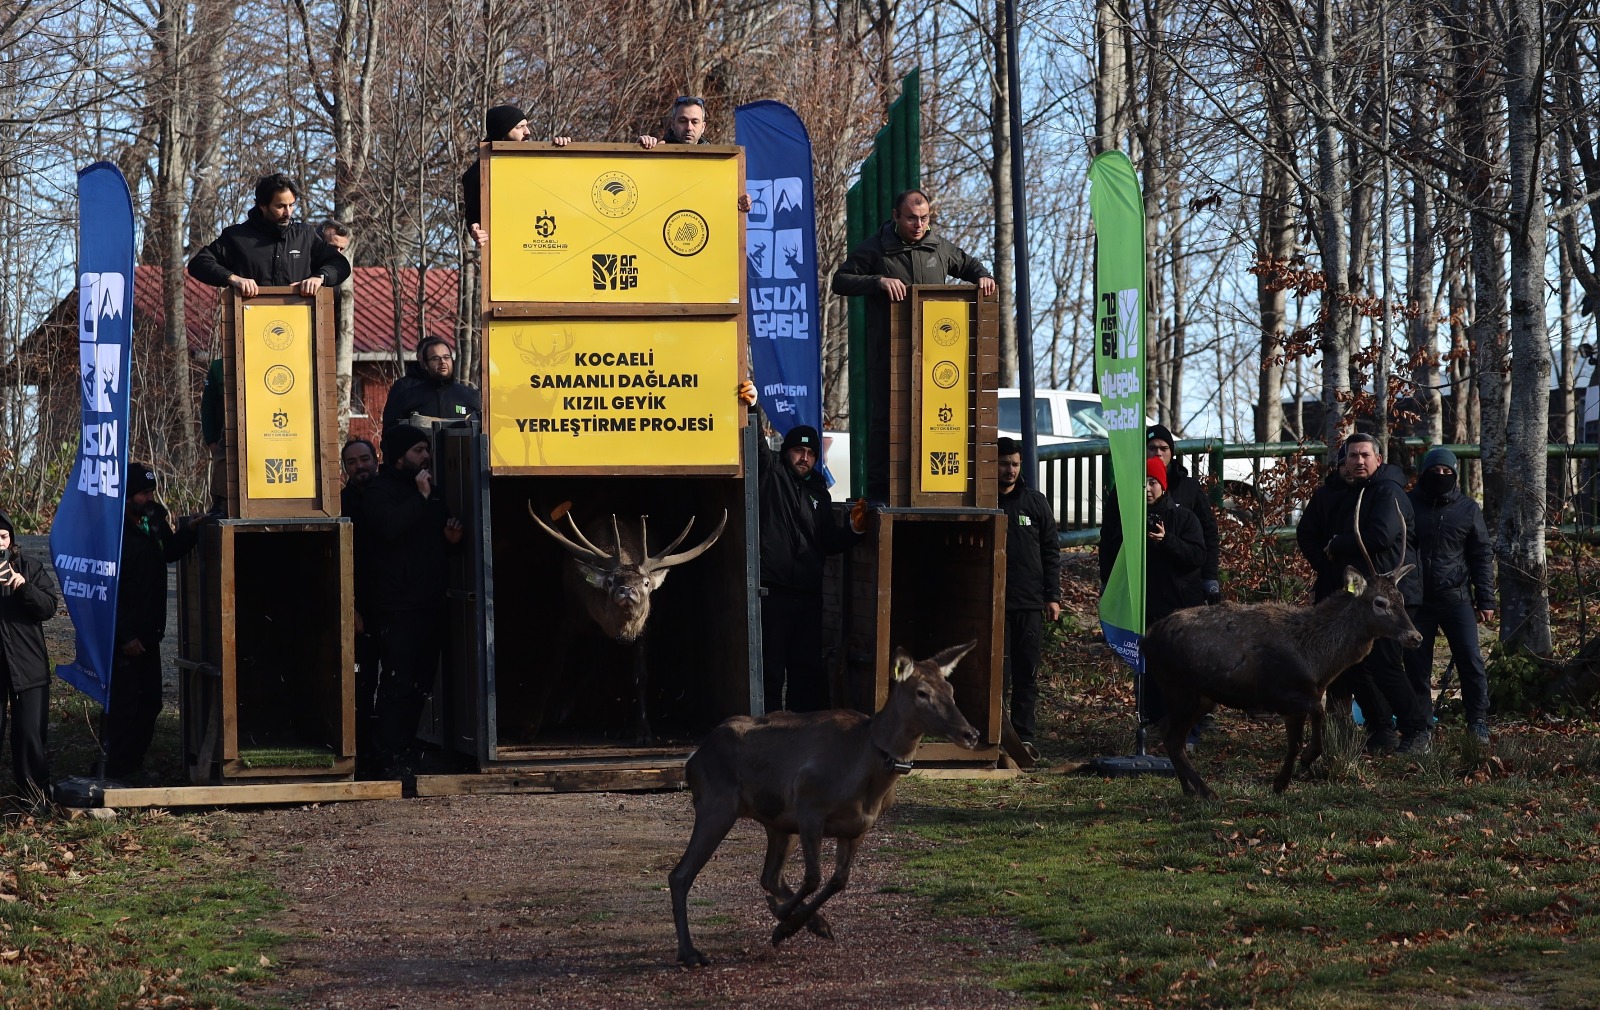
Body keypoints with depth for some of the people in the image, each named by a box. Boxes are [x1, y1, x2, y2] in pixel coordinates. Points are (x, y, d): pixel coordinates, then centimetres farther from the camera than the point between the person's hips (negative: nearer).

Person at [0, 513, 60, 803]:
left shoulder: (30, 567, 4)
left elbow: (49, 607, -2)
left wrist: (25, 587, -18)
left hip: (28, 664, 0)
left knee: (31, 734, 1)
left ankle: (36, 796, 12)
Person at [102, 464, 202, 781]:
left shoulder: (154, 519, 7)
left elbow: (170, 551, 28)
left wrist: (189, 531, 8)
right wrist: (125, 636, -20)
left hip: (148, 634, 9)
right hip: (123, 638, -9)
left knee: (150, 703, 14)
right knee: (124, 705, -5)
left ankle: (135, 763, 25)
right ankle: (117, 770, 3)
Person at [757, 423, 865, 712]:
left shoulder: (819, 493, 19)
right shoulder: (771, 473, 3)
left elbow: (830, 543, 19)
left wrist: (854, 530, 1)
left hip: (808, 595, 6)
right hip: (771, 591, -6)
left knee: (809, 670, 10)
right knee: (770, 671, -4)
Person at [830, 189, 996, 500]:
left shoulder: (939, 249, 12)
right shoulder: (875, 249, 1)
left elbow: (968, 264, 30)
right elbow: (840, 280, -4)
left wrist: (982, 276, 7)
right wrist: (879, 281, -17)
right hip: (887, 352, -3)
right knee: (884, 416, -4)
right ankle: (879, 490, 0)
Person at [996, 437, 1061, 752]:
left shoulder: (1036, 502, 9)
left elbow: (1051, 551, 10)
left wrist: (1053, 596, 3)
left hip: (1030, 603, 2)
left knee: (1027, 673, 4)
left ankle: (1024, 734, 9)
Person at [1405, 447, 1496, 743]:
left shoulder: (1468, 510, 6)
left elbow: (1482, 556, 8)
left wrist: (1485, 600, 2)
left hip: (1456, 599, 0)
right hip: (1416, 601, 0)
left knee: (1471, 660, -7)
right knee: (1416, 665, 4)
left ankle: (1478, 722, 1)